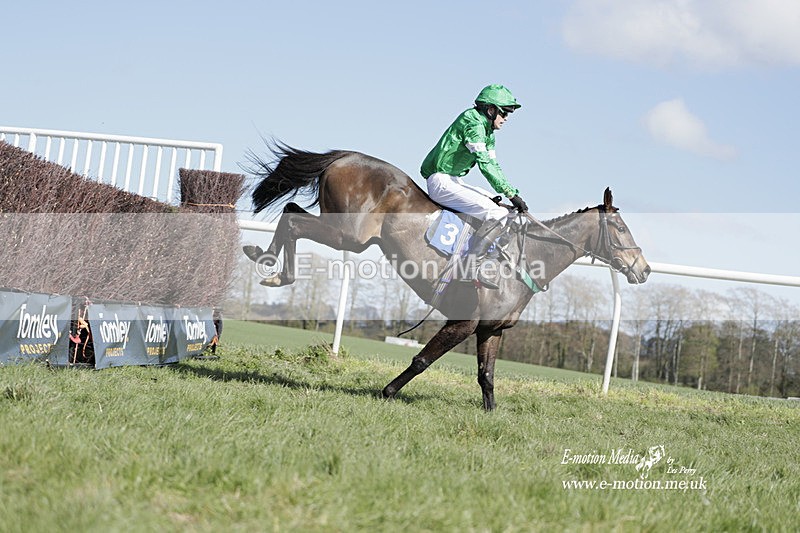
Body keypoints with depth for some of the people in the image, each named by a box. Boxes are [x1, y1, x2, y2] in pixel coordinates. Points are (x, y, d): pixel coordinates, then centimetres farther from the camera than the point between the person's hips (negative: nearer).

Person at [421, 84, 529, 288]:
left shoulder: (488, 130, 17)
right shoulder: (472, 122, -15)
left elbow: (494, 165, 20)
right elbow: (485, 164, -22)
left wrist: (514, 195, 7)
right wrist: (512, 194, -24)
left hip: (453, 181, 11)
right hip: (441, 181, -11)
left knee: (499, 205, 13)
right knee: (497, 214, -21)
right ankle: (471, 269, -20)